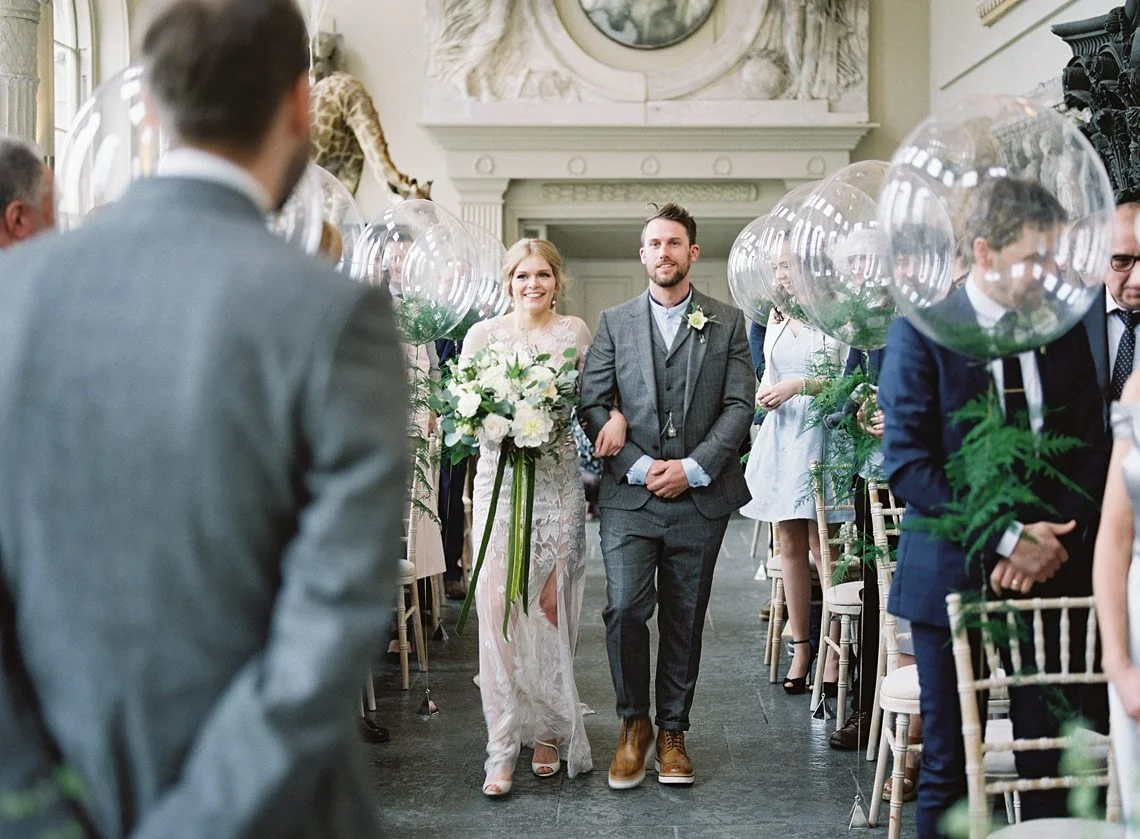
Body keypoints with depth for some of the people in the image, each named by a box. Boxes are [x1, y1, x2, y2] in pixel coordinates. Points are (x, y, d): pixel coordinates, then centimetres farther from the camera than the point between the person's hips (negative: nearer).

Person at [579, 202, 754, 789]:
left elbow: (740, 405, 1)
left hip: (699, 496, 1)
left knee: (684, 620, 7)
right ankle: (633, 723, 10)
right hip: (629, 496, 0)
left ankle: (672, 730, 21)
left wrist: (693, 467, -11)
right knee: (625, 609, -10)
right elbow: (591, 404, 1)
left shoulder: (728, 323, 8)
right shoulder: (615, 322, 8)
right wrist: (640, 467, -10)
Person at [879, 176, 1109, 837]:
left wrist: (1057, 537, -7)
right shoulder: (922, 331, -7)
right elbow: (907, 464, -12)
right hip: (955, 575, -3)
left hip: (1053, 568, 3)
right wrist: (1006, 539, -16)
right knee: (948, 762, 6)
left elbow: (1091, 448, 9)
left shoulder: (1063, 326, 6)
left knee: (1053, 756, 4)